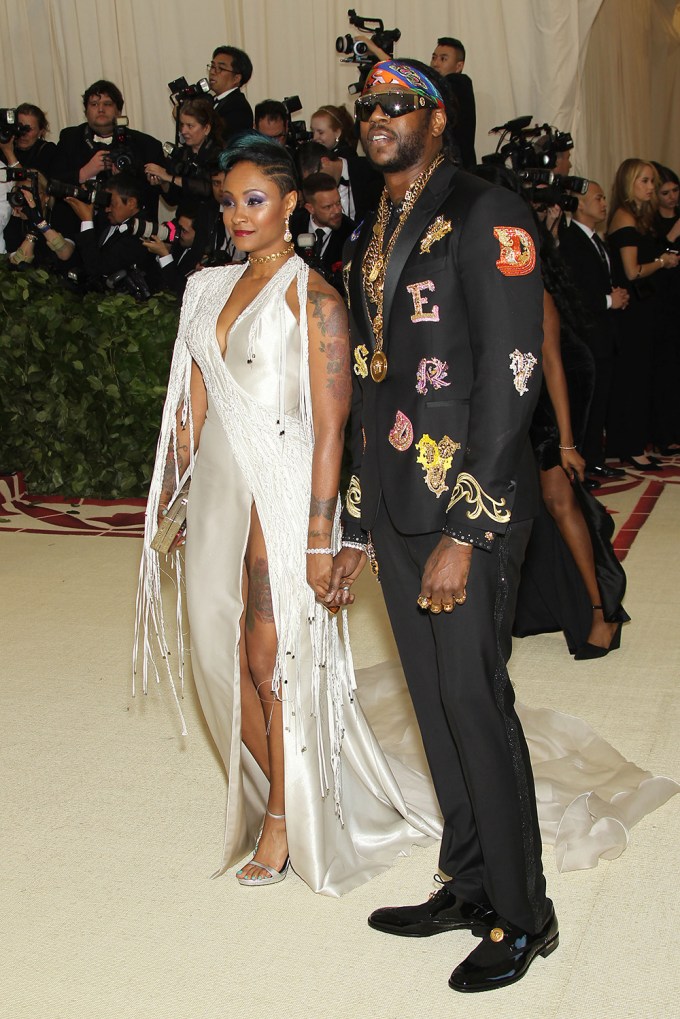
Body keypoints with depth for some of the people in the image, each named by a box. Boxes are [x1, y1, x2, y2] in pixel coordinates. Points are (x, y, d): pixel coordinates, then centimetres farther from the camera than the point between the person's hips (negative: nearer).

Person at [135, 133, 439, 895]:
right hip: (218, 493, 6)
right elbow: (192, 404, 15)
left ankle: (288, 817, 21)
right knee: (226, 659, 9)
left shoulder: (312, 299, -9)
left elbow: (330, 427, -12)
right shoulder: (210, 289, 12)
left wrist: (319, 539, -16)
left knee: (273, 659, 2)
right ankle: (275, 796, 29)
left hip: (280, 490, -6)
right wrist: (168, 497, 13)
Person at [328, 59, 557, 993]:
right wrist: (356, 529, 17)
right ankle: (468, 883, 29)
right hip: (398, 511, 8)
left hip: (471, 512, -7)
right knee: (437, 705, 14)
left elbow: (510, 378, -16)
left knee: (476, 704, -2)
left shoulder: (487, 216, -8)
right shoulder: (370, 240, 17)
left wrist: (463, 533, -19)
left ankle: (522, 916, 15)